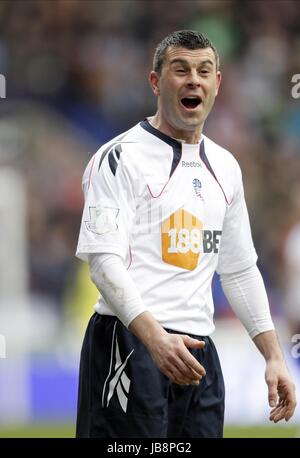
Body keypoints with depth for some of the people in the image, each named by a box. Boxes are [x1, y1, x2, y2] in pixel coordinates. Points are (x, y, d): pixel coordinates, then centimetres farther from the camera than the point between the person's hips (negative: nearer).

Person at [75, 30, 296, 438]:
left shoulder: (225, 167, 16)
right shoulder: (121, 158, -6)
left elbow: (240, 270, 22)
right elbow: (104, 260, -16)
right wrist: (154, 336, -30)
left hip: (198, 351, 7)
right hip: (131, 344, -7)